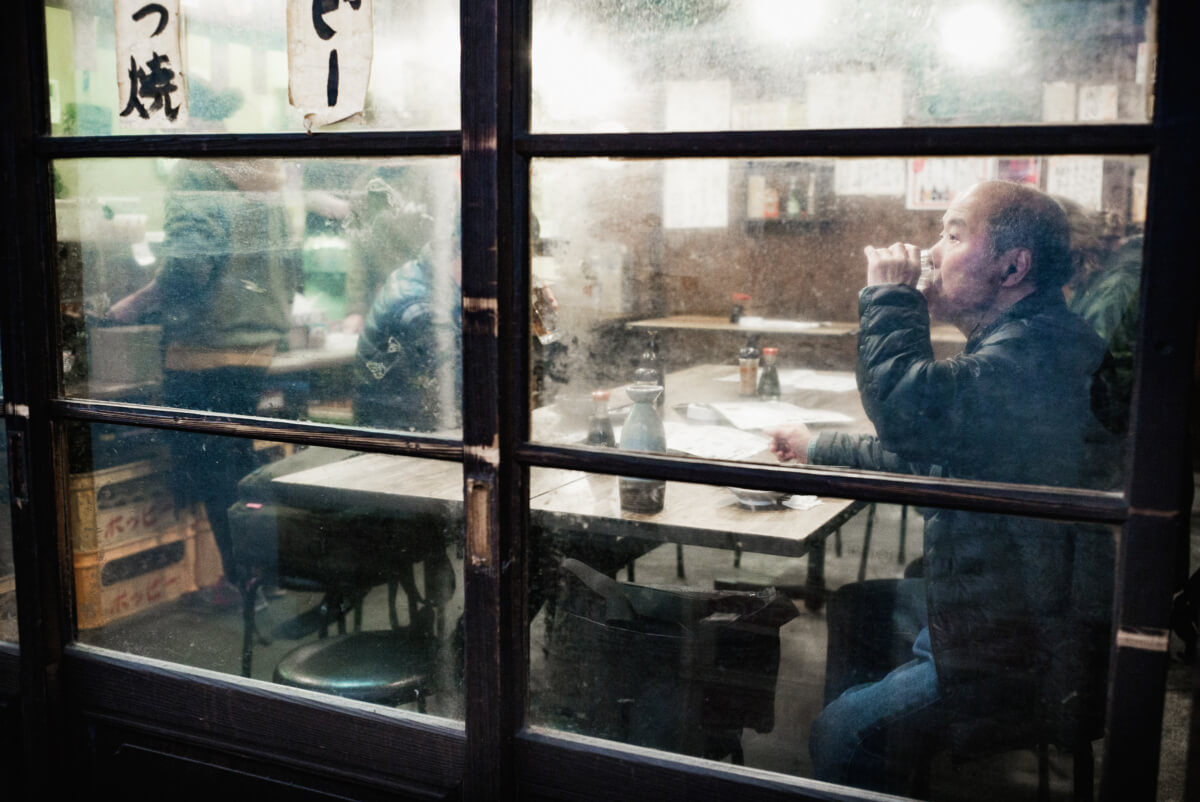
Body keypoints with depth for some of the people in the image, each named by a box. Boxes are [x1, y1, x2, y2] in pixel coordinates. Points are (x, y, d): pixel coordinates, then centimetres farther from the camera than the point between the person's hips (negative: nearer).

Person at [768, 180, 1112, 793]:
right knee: (852, 609, 22)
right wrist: (819, 449, 24)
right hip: (978, 601, 11)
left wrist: (890, 294, -23)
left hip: (1022, 647, -11)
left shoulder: (1038, 351, -26)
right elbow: (929, 451, 24)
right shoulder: (1018, 344, 12)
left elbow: (909, 410, -40)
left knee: (844, 734, -14)